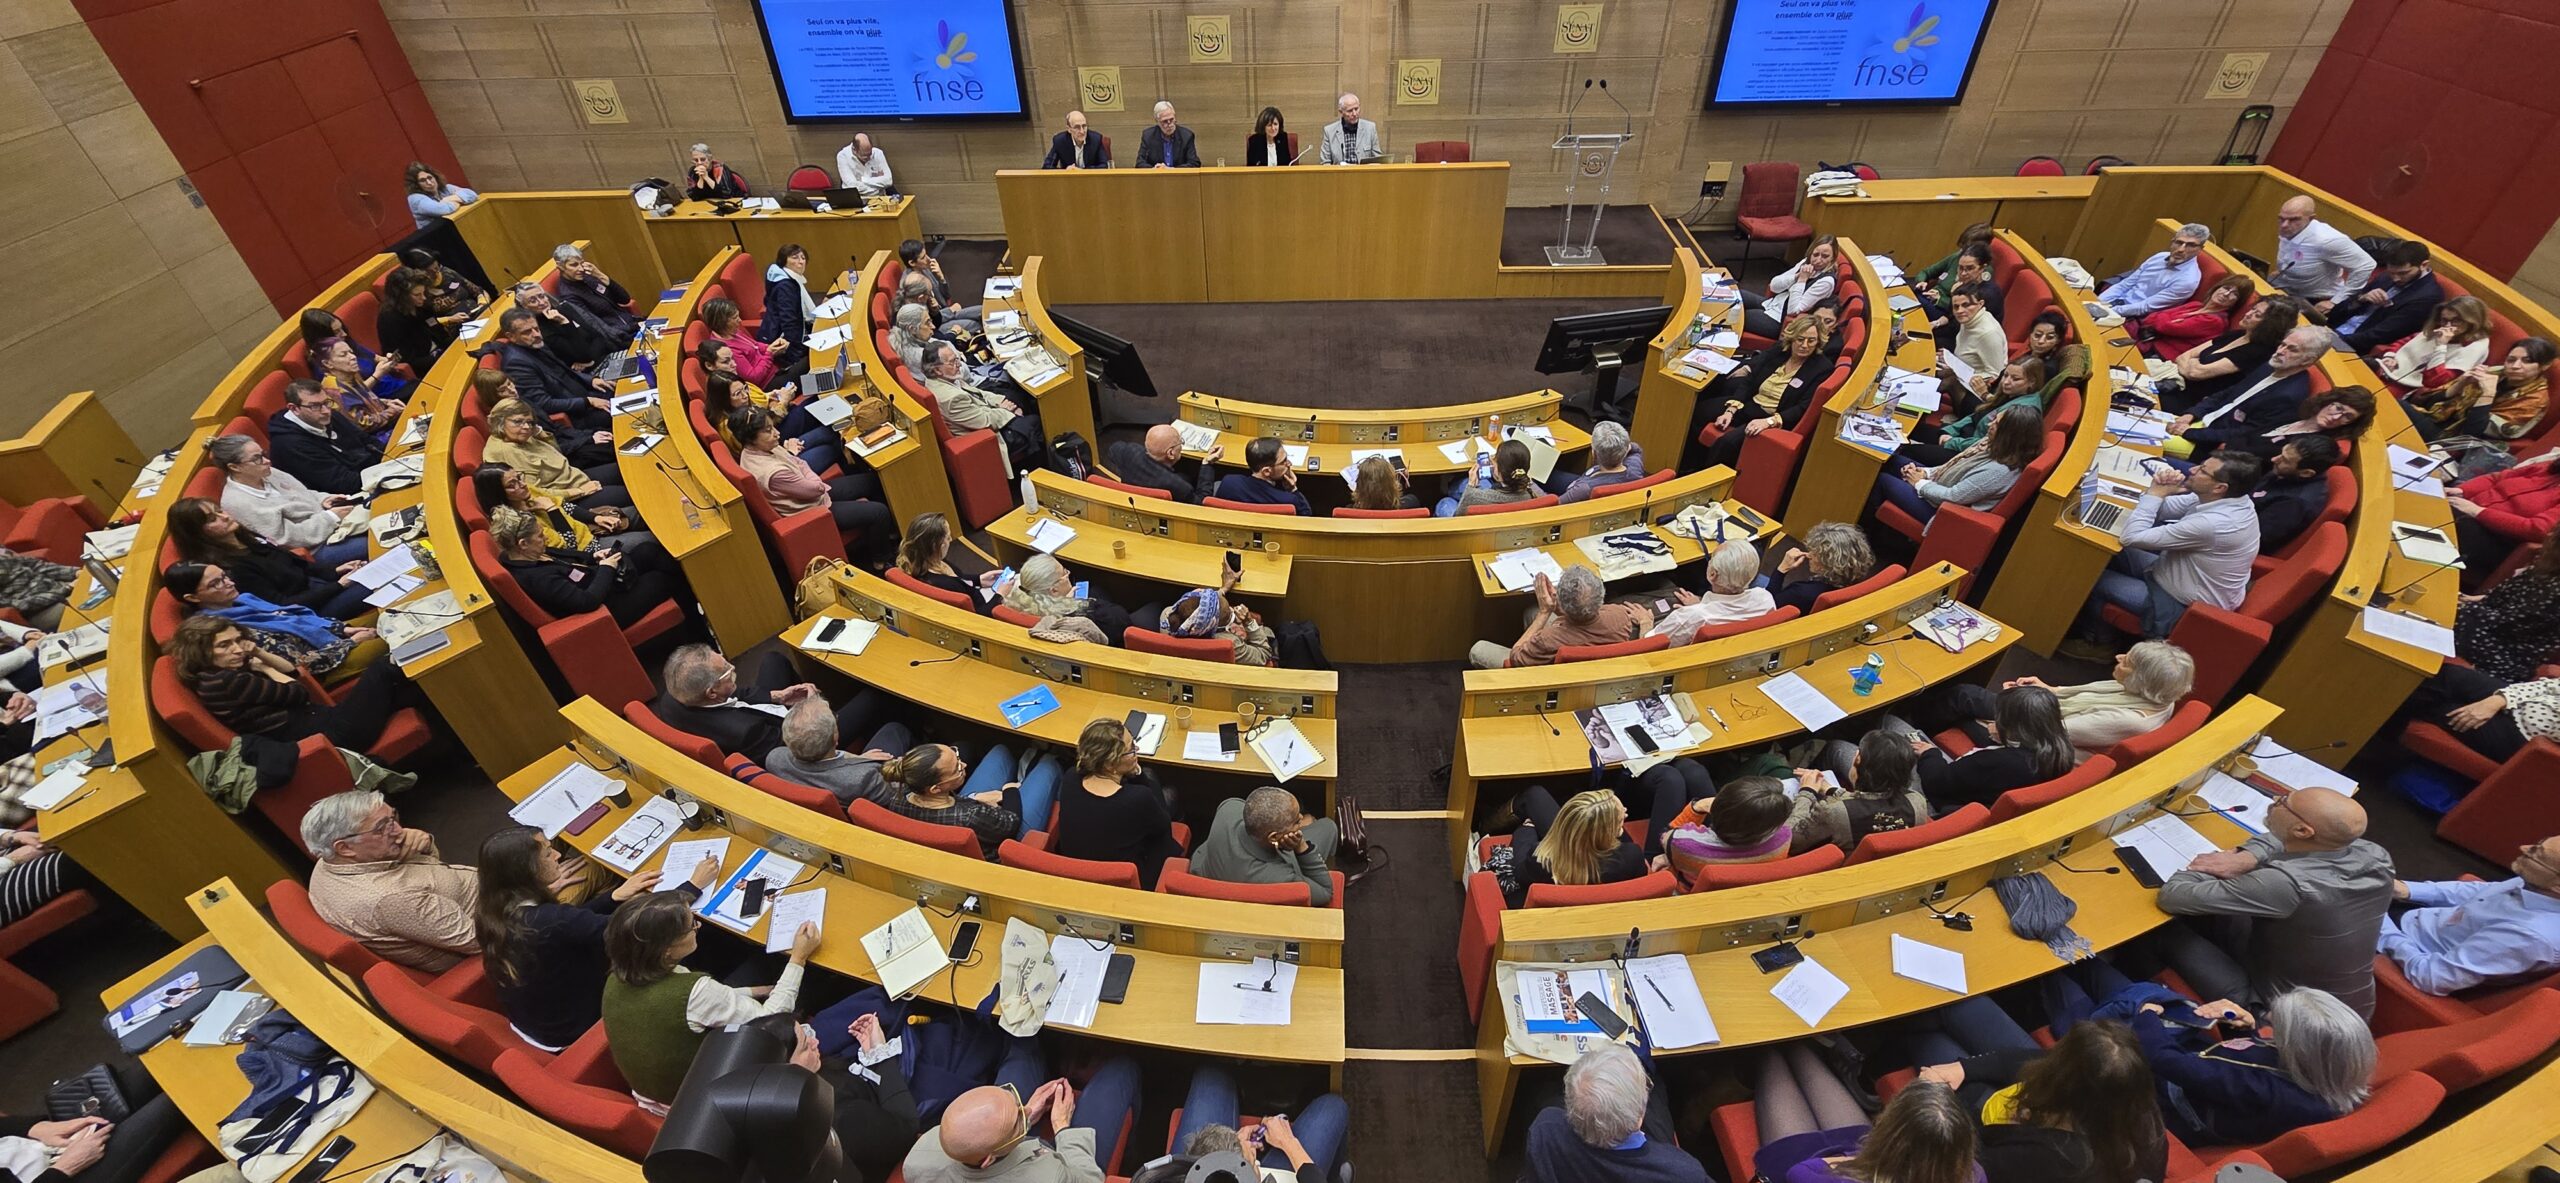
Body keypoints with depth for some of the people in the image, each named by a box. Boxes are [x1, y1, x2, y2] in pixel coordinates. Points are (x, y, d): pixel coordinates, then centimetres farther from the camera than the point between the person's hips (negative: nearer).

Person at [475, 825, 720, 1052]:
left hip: (525, 1021, 7)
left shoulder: (493, 910, -12)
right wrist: (695, 885, -24)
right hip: (570, 1036, -7)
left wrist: (616, 896, -4)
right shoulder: (549, 922, -37)